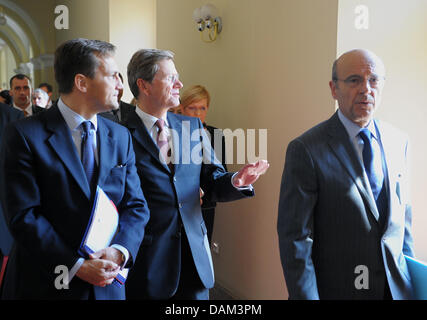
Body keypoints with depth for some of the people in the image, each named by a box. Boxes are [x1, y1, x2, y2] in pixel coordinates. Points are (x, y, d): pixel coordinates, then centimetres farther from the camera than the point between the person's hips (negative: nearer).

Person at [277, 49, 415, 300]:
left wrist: (411, 276, 10)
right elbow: (295, 236, -16)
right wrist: (305, 296, -17)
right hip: (335, 288, -4)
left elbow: (403, 212, 10)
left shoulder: (399, 141, 2)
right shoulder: (306, 149, -17)